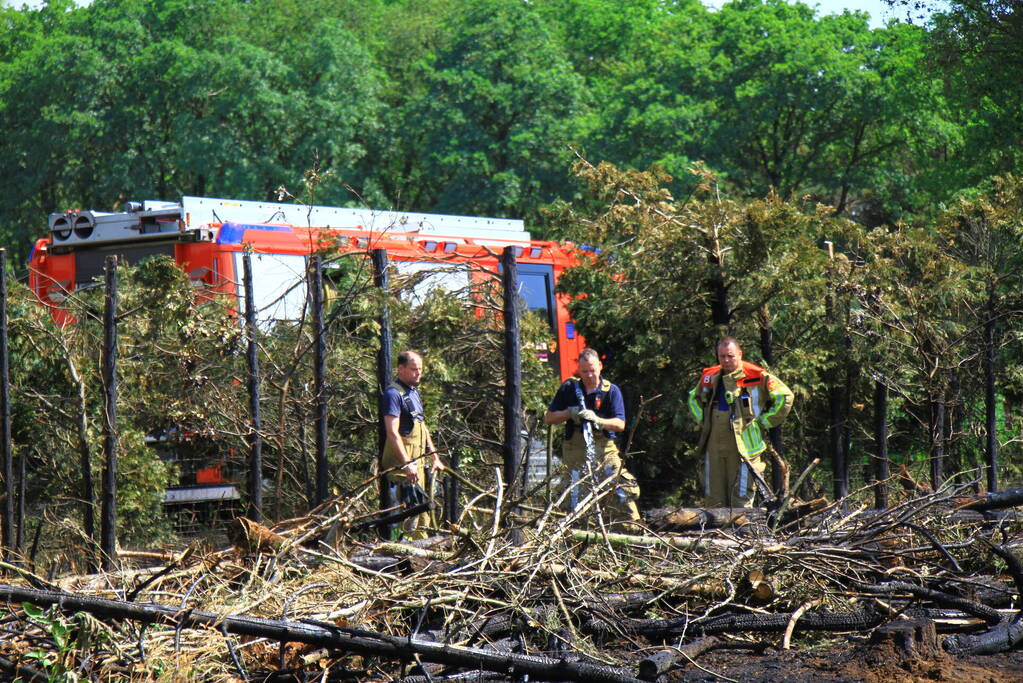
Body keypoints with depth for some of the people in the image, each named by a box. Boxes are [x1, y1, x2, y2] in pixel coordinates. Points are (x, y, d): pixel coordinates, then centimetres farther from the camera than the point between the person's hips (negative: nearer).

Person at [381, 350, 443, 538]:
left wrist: (434, 457, 23)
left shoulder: (414, 392, 19)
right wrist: (407, 463, -27)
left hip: (418, 462, 10)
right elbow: (392, 432, -20)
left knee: (422, 515, 12)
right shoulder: (393, 393, -12)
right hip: (401, 464, -10)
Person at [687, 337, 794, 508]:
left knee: (741, 499, -8)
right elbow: (694, 398, 32)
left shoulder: (757, 376, -4)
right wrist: (702, 420, 16)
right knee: (713, 499, 7)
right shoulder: (709, 376, 12)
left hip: (744, 446, -5)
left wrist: (763, 422, -2)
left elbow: (784, 397, -1)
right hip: (714, 445, 5)